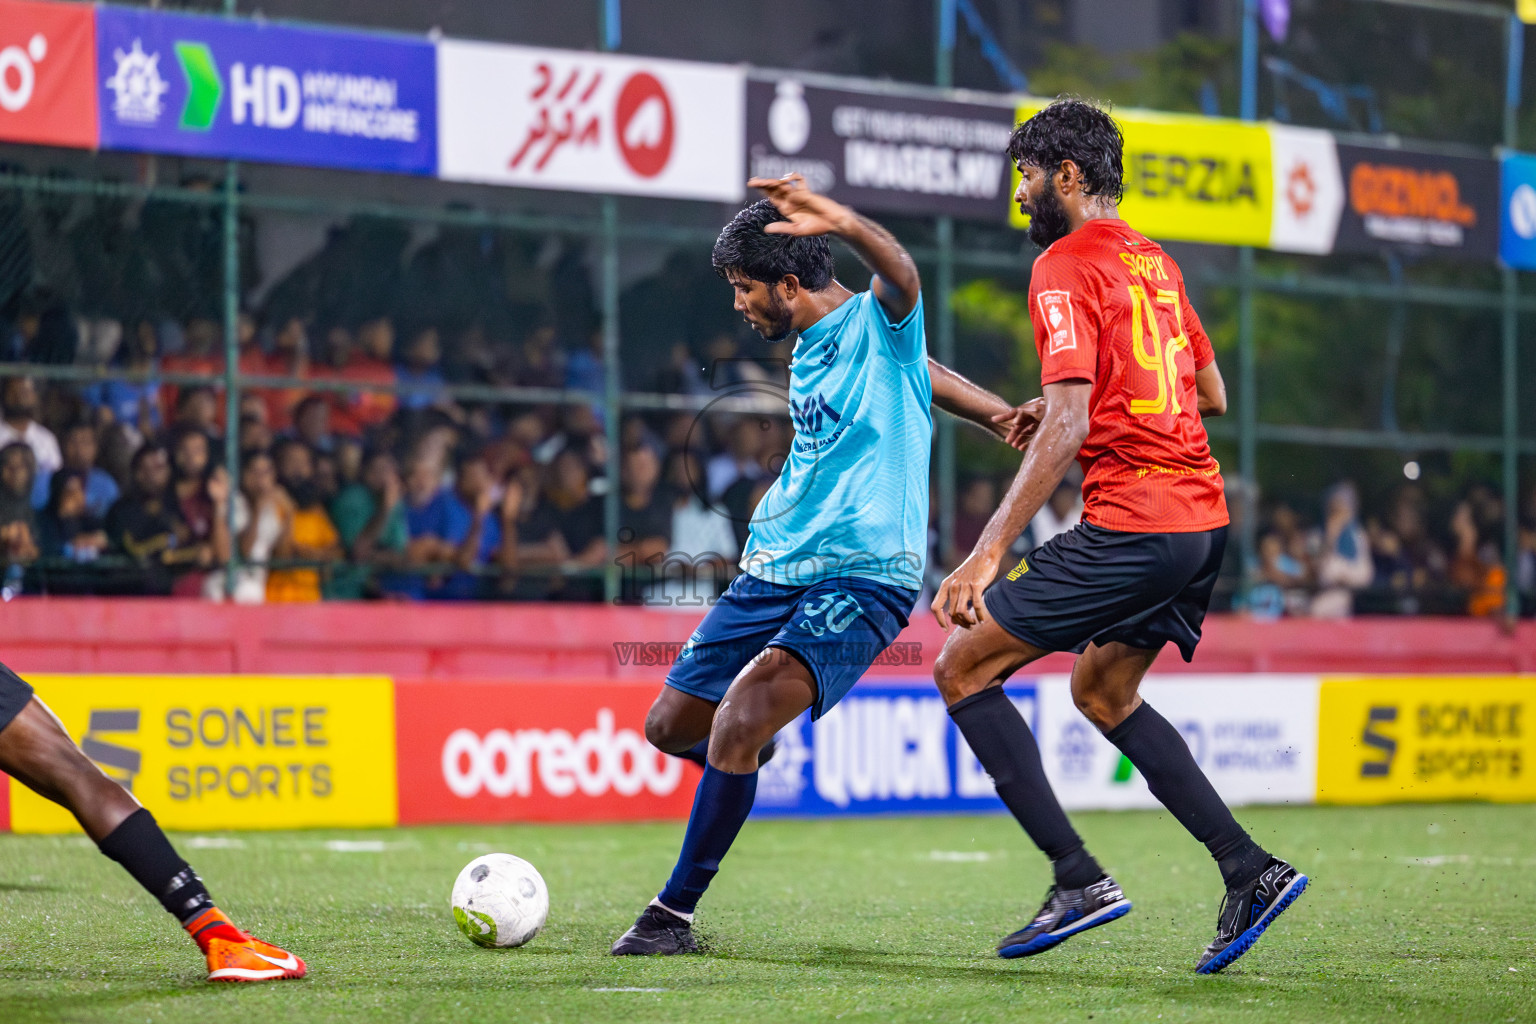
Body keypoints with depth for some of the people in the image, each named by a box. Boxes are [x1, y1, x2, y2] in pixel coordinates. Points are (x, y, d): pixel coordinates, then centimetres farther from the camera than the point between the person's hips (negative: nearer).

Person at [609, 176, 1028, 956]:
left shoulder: (877, 325, -9)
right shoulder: (811, 343, 15)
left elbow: (903, 279, -34)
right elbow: (919, 373, 28)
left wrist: (839, 222, -53)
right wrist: (1001, 414, 18)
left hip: (863, 576, -9)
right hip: (774, 569, 9)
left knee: (737, 722, -25)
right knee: (671, 727, 10)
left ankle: (675, 913, -14)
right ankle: (741, 756, 46)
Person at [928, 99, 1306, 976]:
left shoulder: (1065, 266, -9)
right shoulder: (1155, 262, 17)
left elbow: (1069, 426, -19)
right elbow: (1213, 396, 24)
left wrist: (989, 550, -22)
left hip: (1130, 526, -9)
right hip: (1204, 517, 9)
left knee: (964, 668, 0)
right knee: (1102, 691, 24)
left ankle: (1080, 879, -7)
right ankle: (1251, 871, 14)